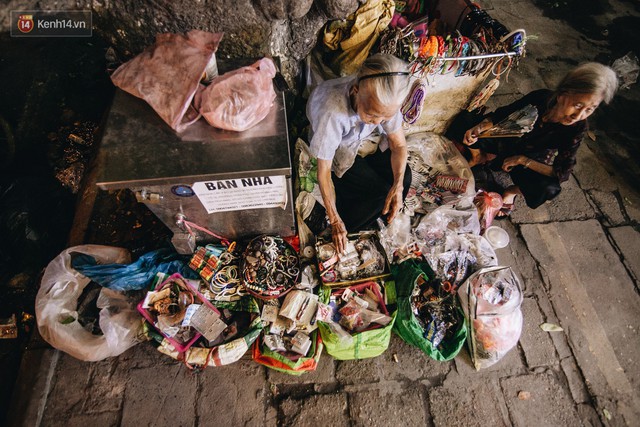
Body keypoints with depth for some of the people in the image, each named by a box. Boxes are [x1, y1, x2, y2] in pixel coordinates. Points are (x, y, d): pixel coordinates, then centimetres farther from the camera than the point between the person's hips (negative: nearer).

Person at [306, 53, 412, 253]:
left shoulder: (386, 99, -28)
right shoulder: (332, 112, -41)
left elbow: (398, 144, -14)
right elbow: (323, 171, -32)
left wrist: (398, 185, -30)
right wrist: (335, 221, -27)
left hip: (367, 139, 5)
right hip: (338, 150, -5)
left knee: (405, 178, -11)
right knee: (379, 190, -19)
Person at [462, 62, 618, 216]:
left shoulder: (577, 128, -26)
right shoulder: (540, 97, -24)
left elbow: (562, 173, -24)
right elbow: (501, 114, -11)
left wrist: (522, 160, -30)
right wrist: (479, 127, -32)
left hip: (532, 161, -1)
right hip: (507, 143, 2)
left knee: (549, 189, -37)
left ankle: (513, 191, -1)